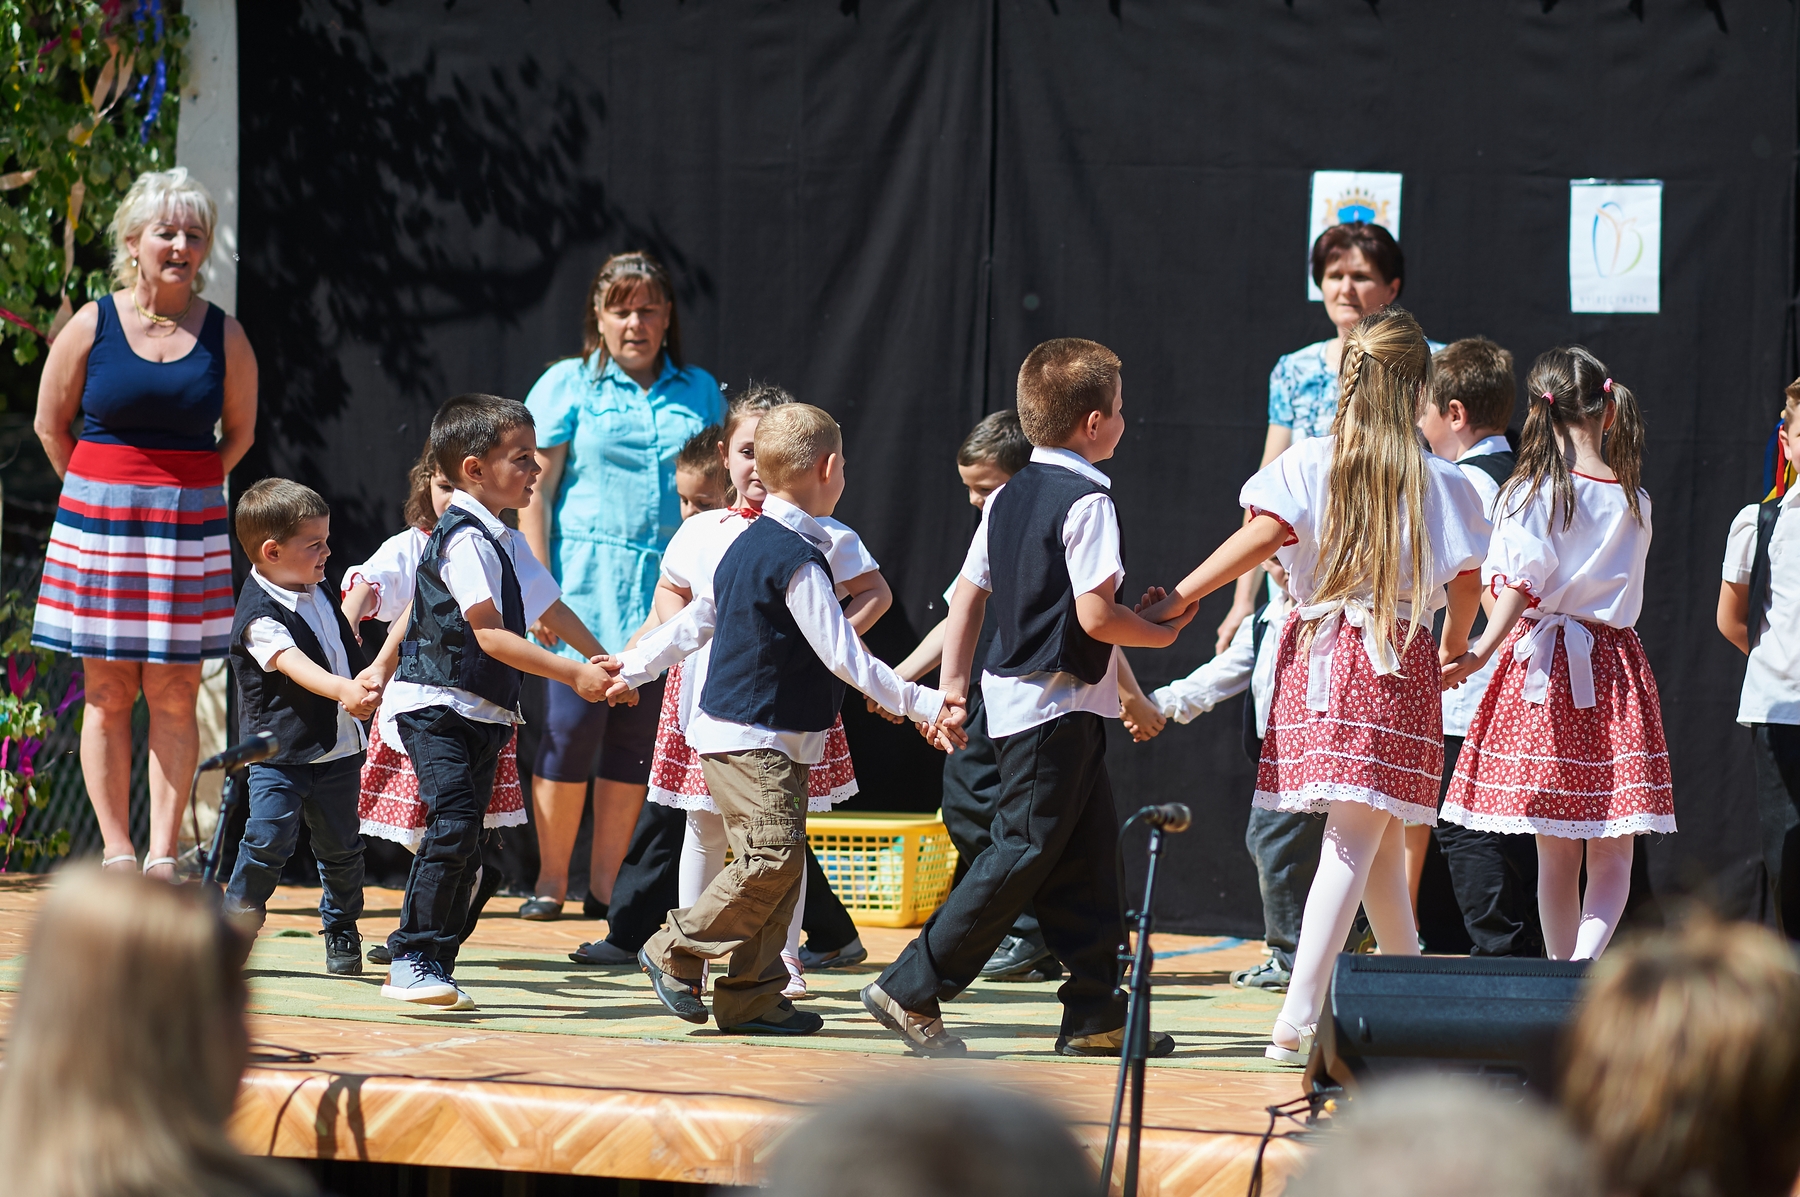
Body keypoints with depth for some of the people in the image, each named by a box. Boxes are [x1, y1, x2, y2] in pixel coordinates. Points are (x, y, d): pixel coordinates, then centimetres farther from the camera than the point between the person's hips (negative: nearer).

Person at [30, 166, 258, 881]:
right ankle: (116, 853, 5)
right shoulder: (92, 326, -1)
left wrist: (181, 492, 8)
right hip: (99, 525, 0)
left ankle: (163, 855, 1)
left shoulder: (223, 337, 2)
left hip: (189, 527, 0)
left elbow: (239, 432, 13)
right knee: (108, 693, 1)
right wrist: (105, 494, 9)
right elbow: (50, 425, 8)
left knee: (173, 694, -2)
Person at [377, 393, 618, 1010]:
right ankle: (411, 959, -18)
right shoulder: (465, 539, -16)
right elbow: (489, 635, -20)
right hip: (437, 706, -10)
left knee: (466, 841, 7)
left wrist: (604, 664, 14)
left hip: (484, 713, 10)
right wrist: (574, 675, -20)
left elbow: (549, 608, 25)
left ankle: (436, 963, 10)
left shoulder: (502, 542, 16)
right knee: (454, 825, -20)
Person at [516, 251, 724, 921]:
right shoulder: (570, 385, 4)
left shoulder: (699, 393, 13)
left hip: (666, 590, 3)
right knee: (572, 725, -7)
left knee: (636, 738, 4)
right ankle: (550, 883, 3)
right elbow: (535, 490, 0)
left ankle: (604, 888, 10)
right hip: (584, 585, -3)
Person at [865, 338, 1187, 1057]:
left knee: (1085, 857, 10)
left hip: (1015, 694, 9)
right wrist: (1159, 635, -3)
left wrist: (953, 682, 17)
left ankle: (1097, 1017, 10)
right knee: (1024, 854, -5)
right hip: (1060, 702, -9)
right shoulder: (1087, 500, -15)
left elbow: (968, 594, 13)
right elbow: (1094, 615, -20)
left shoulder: (1008, 498, 11)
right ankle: (912, 991, -5)